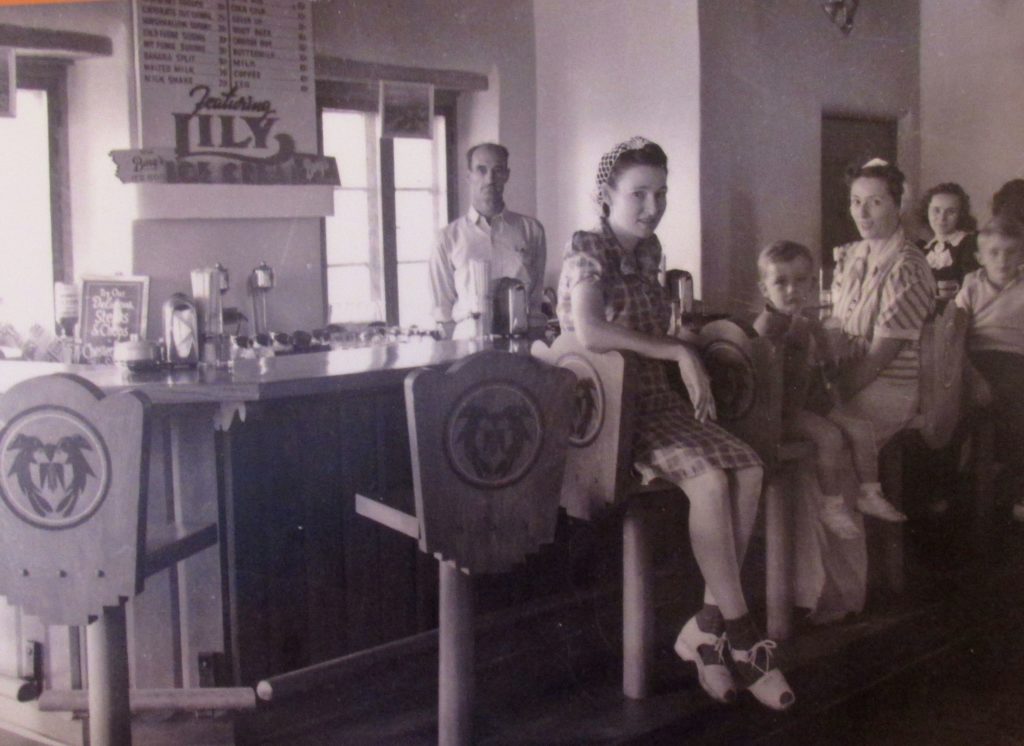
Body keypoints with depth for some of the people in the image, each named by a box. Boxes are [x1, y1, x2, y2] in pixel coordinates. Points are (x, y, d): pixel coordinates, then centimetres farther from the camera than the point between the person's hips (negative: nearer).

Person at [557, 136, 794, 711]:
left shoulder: (648, 250, 15)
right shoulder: (589, 249, -9)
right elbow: (590, 333, -27)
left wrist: (685, 345, 2)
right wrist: (677, 351, -19)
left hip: (656, 397, 8)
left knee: (749, 470, -14)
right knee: (709, 478, -28)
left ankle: (707, 627, -8)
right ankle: (741, 637, -16)